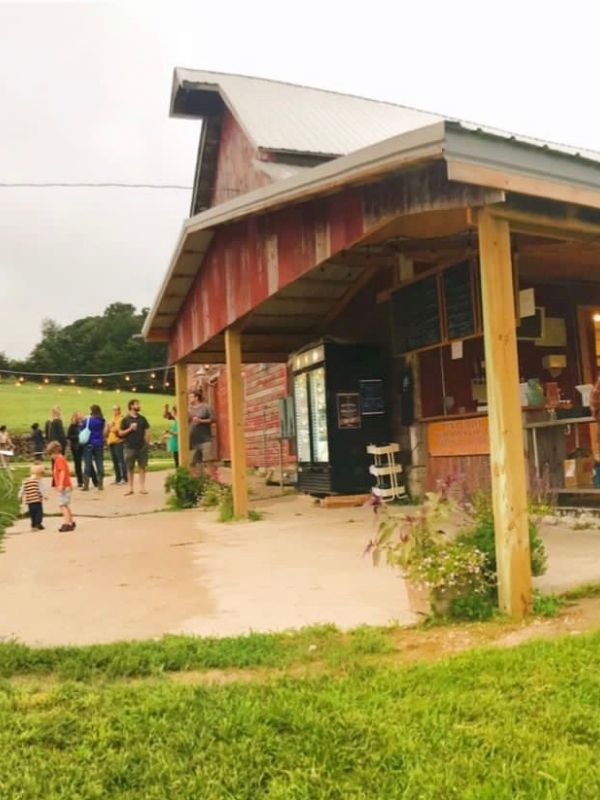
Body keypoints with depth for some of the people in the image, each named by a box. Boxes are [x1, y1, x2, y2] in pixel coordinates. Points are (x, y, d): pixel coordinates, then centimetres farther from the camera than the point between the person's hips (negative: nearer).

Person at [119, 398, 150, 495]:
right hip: (130, 447, -2)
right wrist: (130, 429, -12)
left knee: (142, 467, 1)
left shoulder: (142, 419, 9)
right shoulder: (125, 419, 2)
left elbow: (146, 431, 11)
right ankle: (130, 488, 11)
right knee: (130, 468, 3)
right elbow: (120, 433, 1)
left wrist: (146, 443, 1)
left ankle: (142, 487, 6)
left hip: (142, 447, 2)